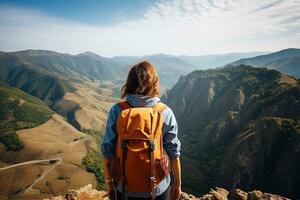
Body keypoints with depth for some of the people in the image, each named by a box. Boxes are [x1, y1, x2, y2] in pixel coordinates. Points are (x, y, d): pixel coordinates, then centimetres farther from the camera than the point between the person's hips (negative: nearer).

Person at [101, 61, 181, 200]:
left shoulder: (117, 111, -14)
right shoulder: (166, 113, -14)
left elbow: (108, 152, -10)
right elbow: (173, 153, -8)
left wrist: (109, 183, 5)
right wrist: (177, 184, 7)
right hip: (159, 188, 0)